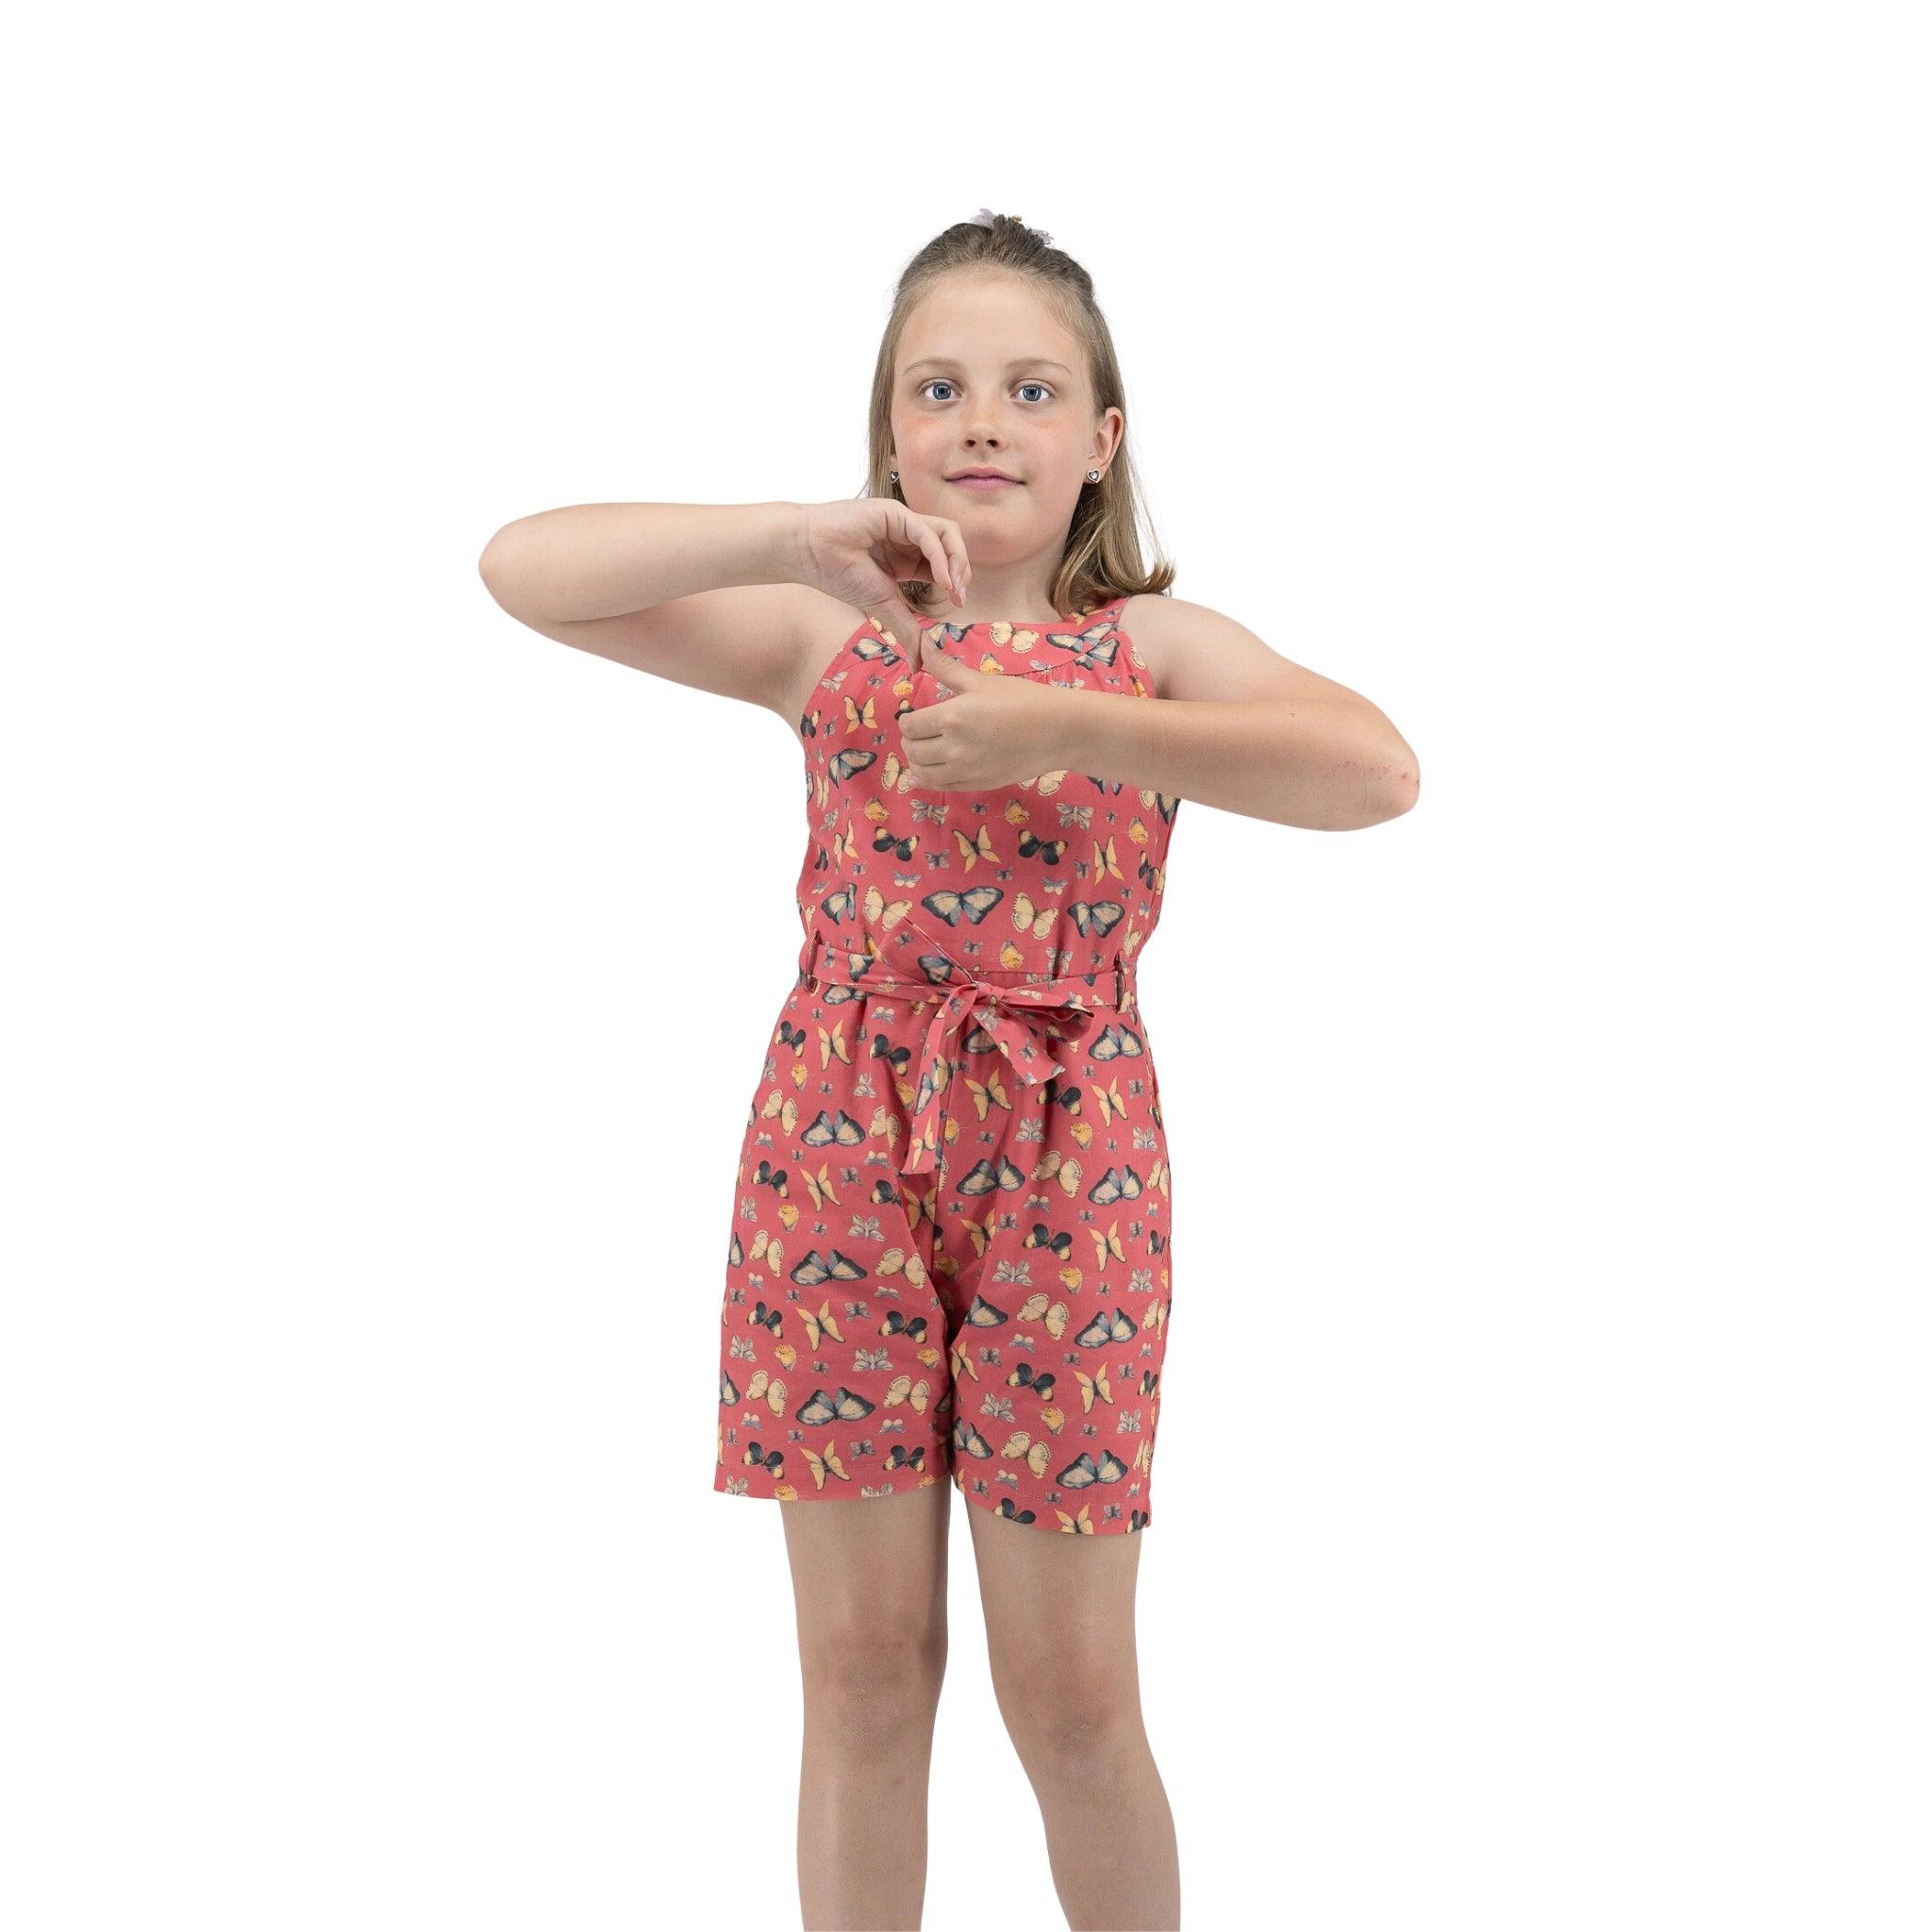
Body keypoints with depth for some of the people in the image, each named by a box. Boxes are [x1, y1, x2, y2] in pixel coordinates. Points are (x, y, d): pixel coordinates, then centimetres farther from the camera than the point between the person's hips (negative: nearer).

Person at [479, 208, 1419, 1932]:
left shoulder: (1151, 647, 1)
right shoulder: (825, 636, 4)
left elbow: (1376, 771, -18)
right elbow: (522, 571, -6)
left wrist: (1067, 725, -23)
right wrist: (798, 538, -17)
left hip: (1066, 1164, -1)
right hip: (838, 1148, 1)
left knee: (1072, 1693, 5)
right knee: (863, 1665, 9)